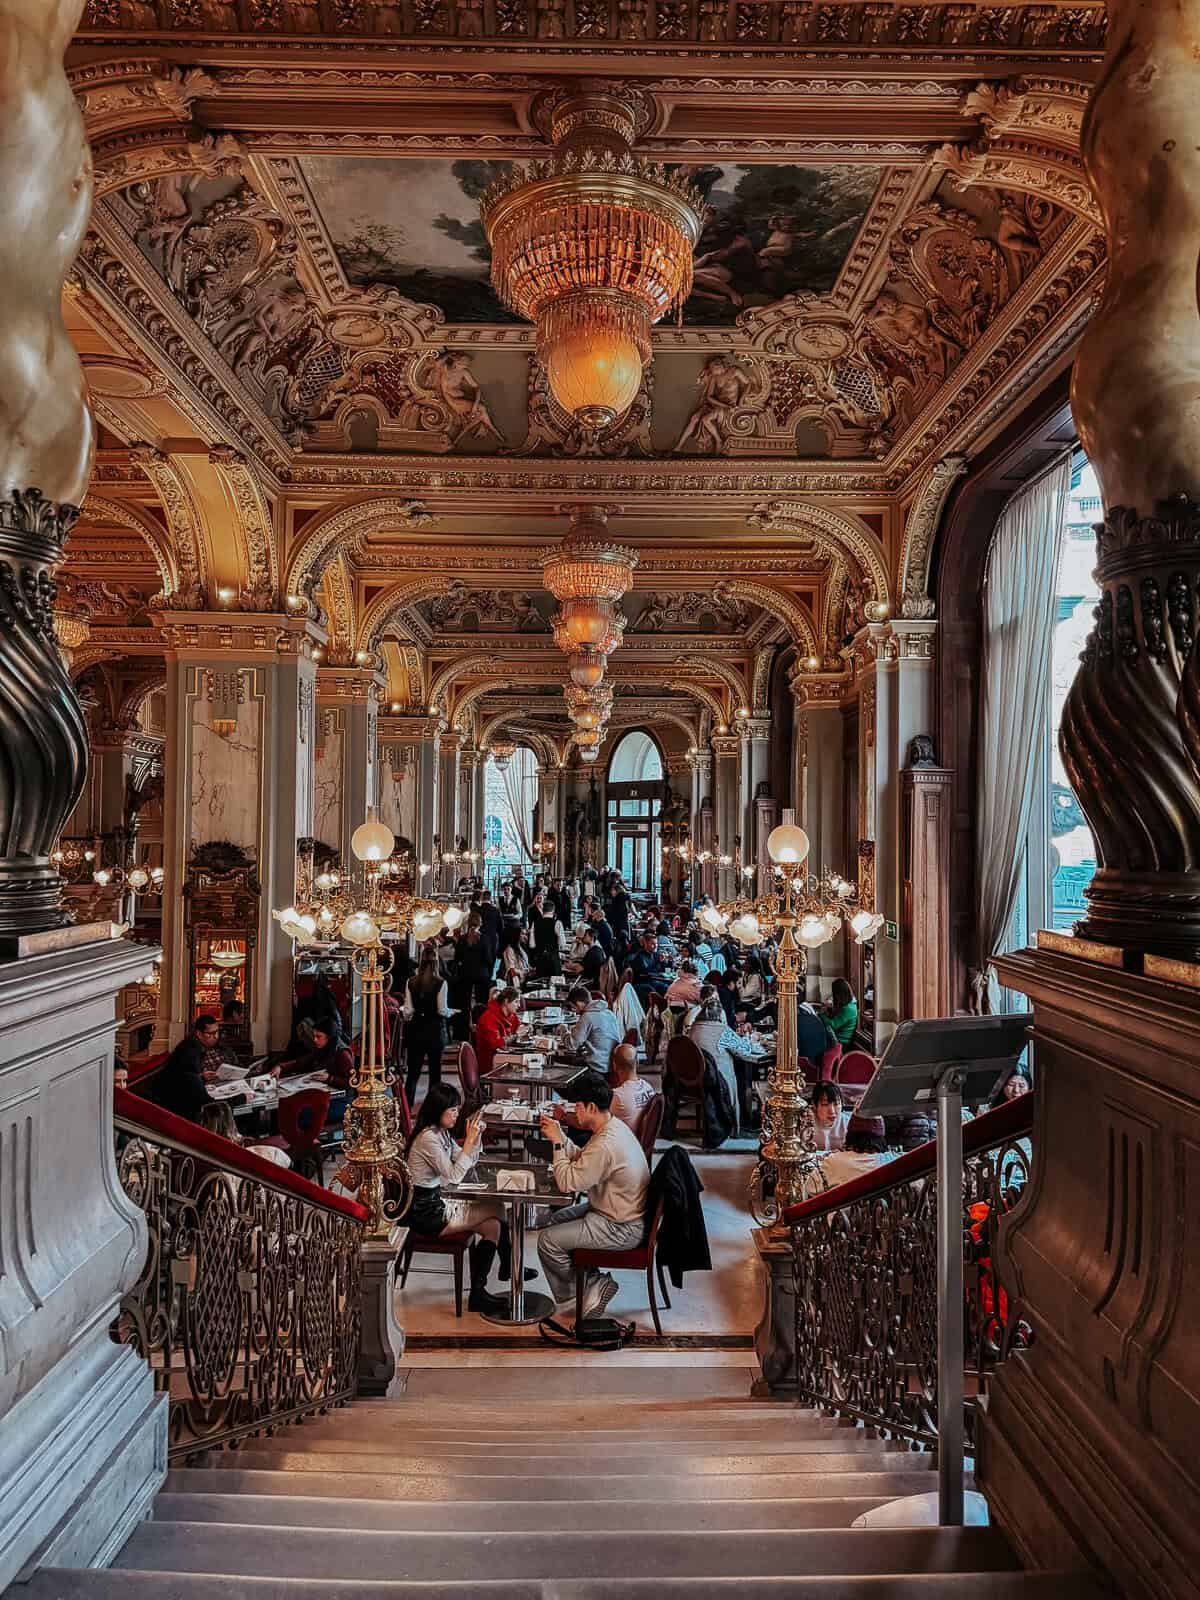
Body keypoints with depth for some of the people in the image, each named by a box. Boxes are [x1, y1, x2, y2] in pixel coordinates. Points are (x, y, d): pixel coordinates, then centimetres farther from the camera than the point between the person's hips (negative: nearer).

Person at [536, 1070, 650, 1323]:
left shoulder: (605, 1145, -31)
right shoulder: (614, 1125, 1)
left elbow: (567, 1183, -24)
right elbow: (581, 1160, 12)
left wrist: (557, 1142, -16)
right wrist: (560, 1136, 0)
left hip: (621, 1228, -10)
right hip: (622, 1213, 10)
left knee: (547, 1241, -7)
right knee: (559, 1220, 20)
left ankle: (590, 1285, 13)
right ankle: (593, 1284, 21)